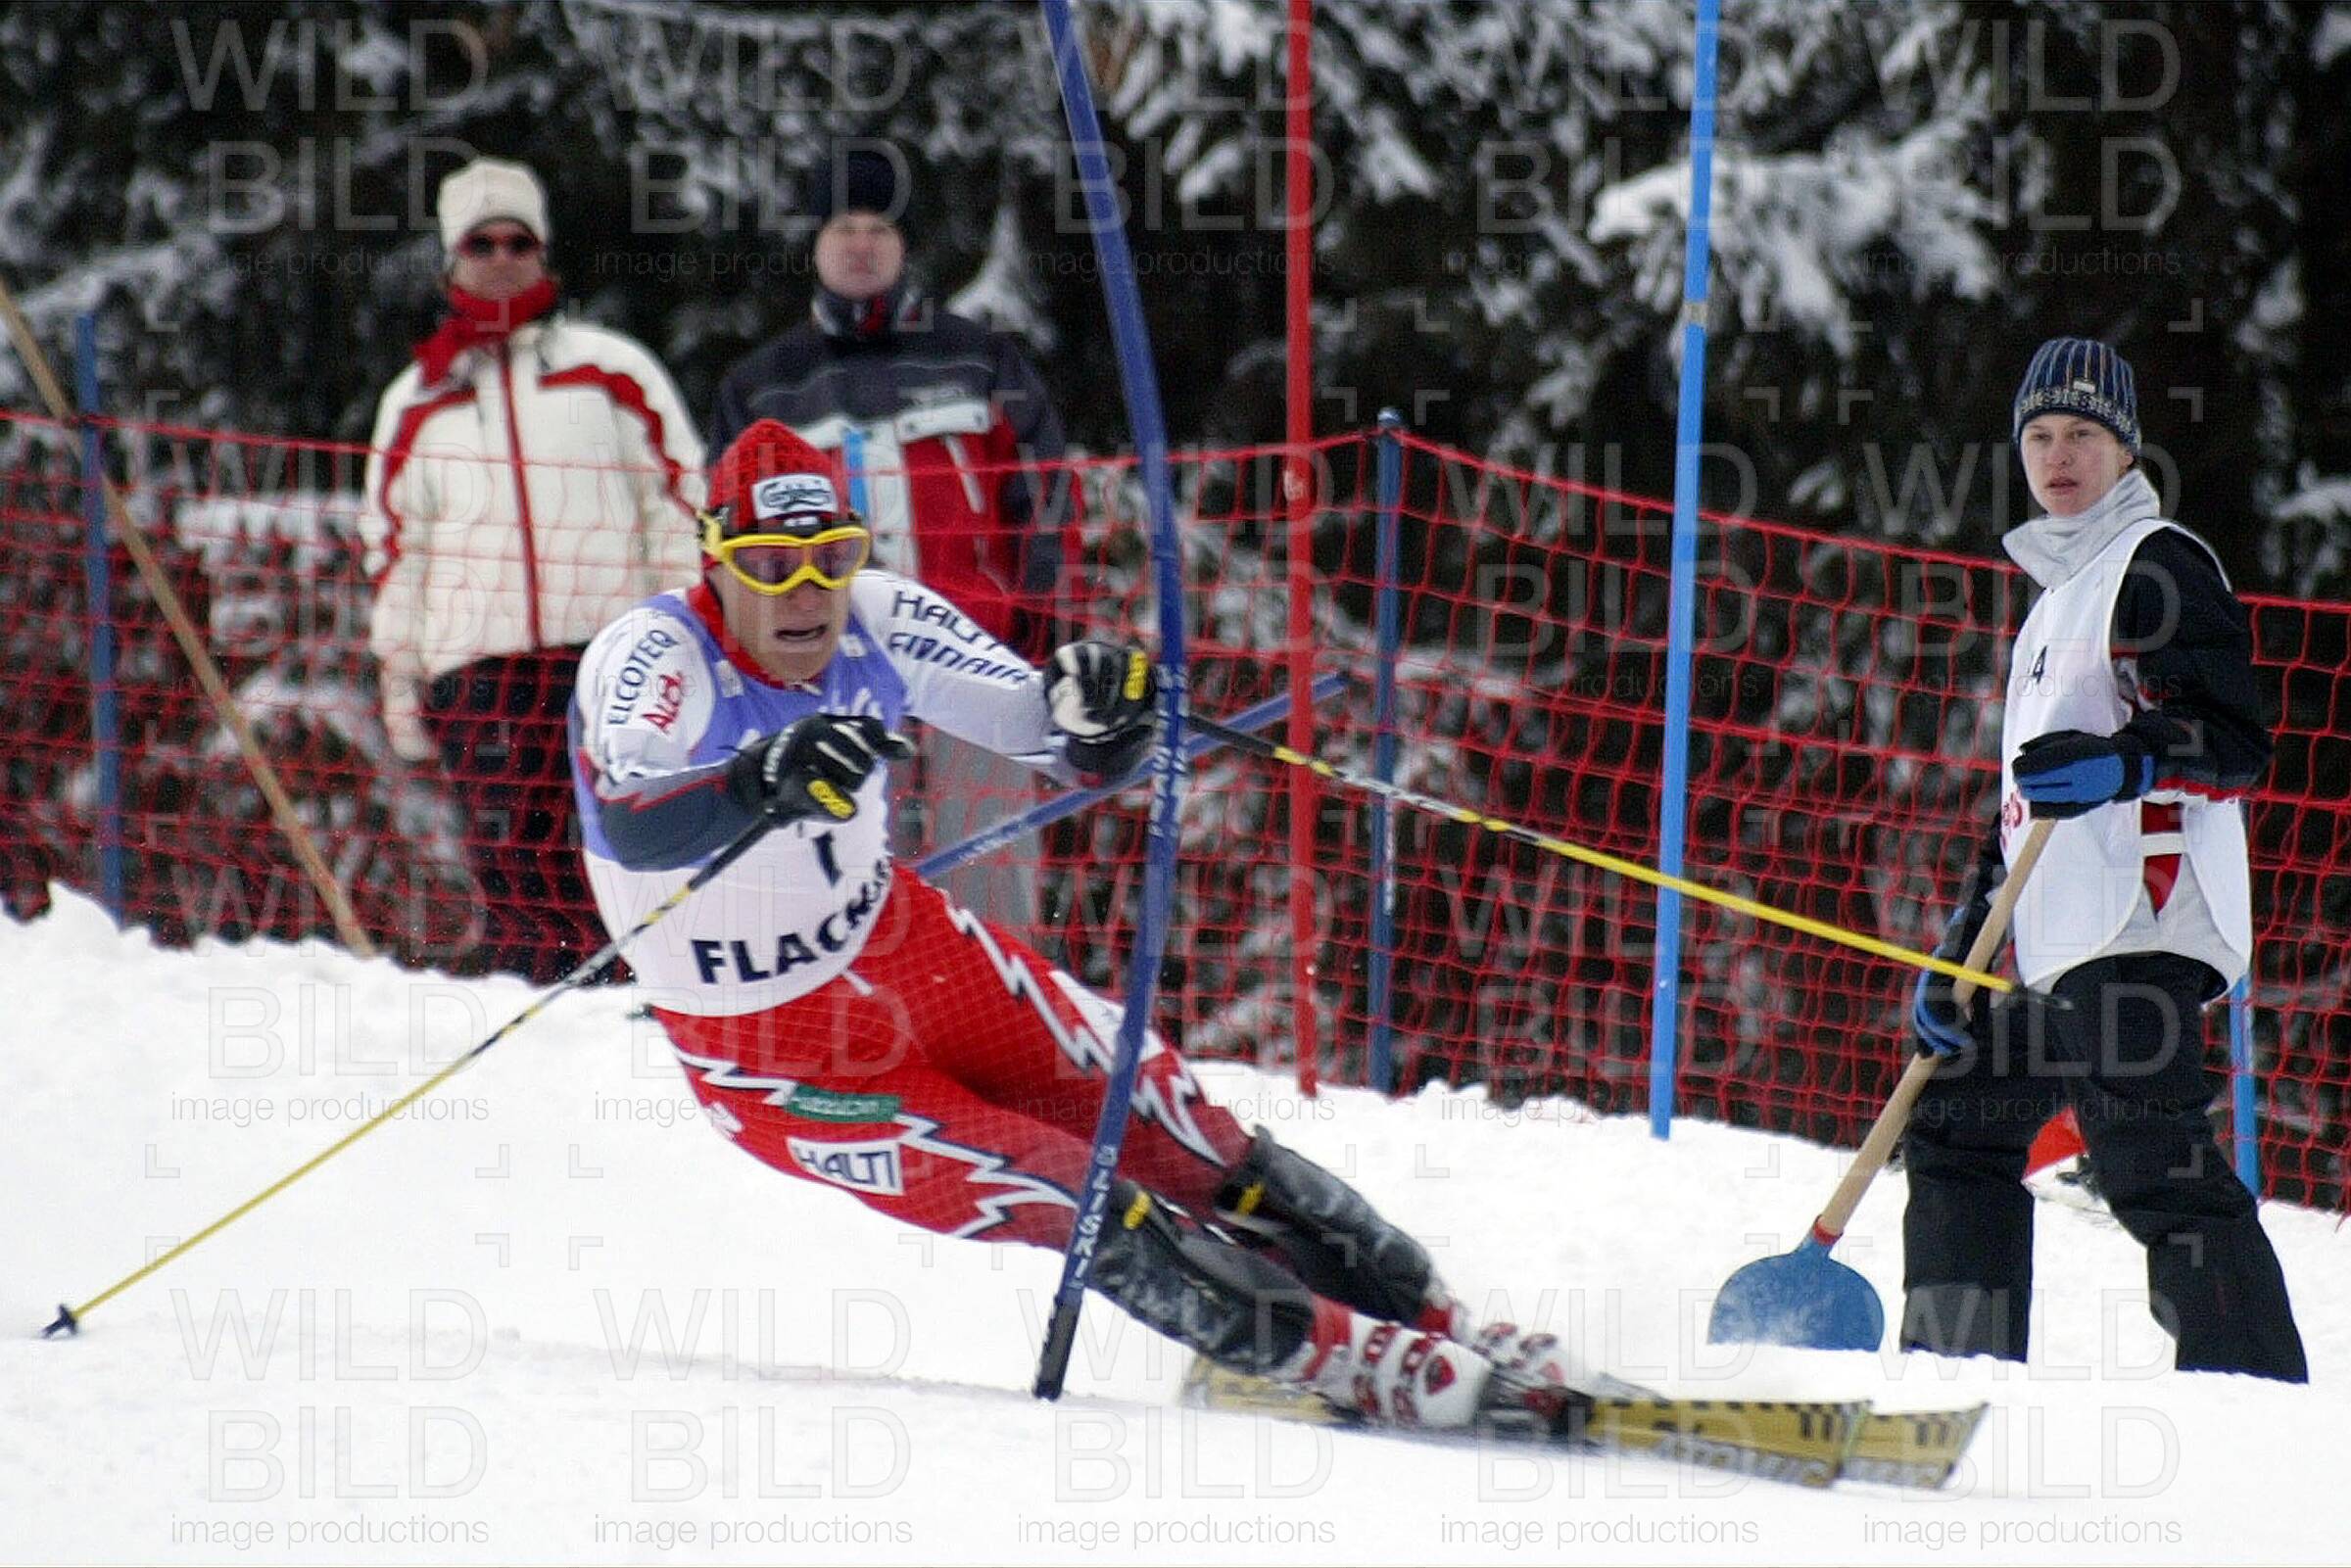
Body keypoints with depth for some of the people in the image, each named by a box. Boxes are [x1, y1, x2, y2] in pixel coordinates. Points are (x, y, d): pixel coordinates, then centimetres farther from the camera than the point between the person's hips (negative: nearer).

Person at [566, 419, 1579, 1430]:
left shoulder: (880, 624, -13)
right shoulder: (652, 657, -27)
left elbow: (1051, 735, -6)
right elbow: (632, 826, -46)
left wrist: (1098, 717, -31)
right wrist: (761, 783, -66)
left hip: (908, 948, 5)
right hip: (775, 1052, -5)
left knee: (1178, 1137, 1)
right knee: (1095, 1213, -14)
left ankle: (1437, 1326, 16)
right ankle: (1368, 1369, -2)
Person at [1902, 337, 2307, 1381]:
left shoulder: (2156, 563, 0)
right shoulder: (2058, 599, 29)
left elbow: (2236, 740, -12)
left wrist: (2119, 763, -29)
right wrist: (1959, 952, 27)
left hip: (2139, 930, -10)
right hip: (2063, 949, 10)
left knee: (2150, 1160, -20)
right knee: (1962, 1124, 14)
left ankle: (2260, 1393, -28)